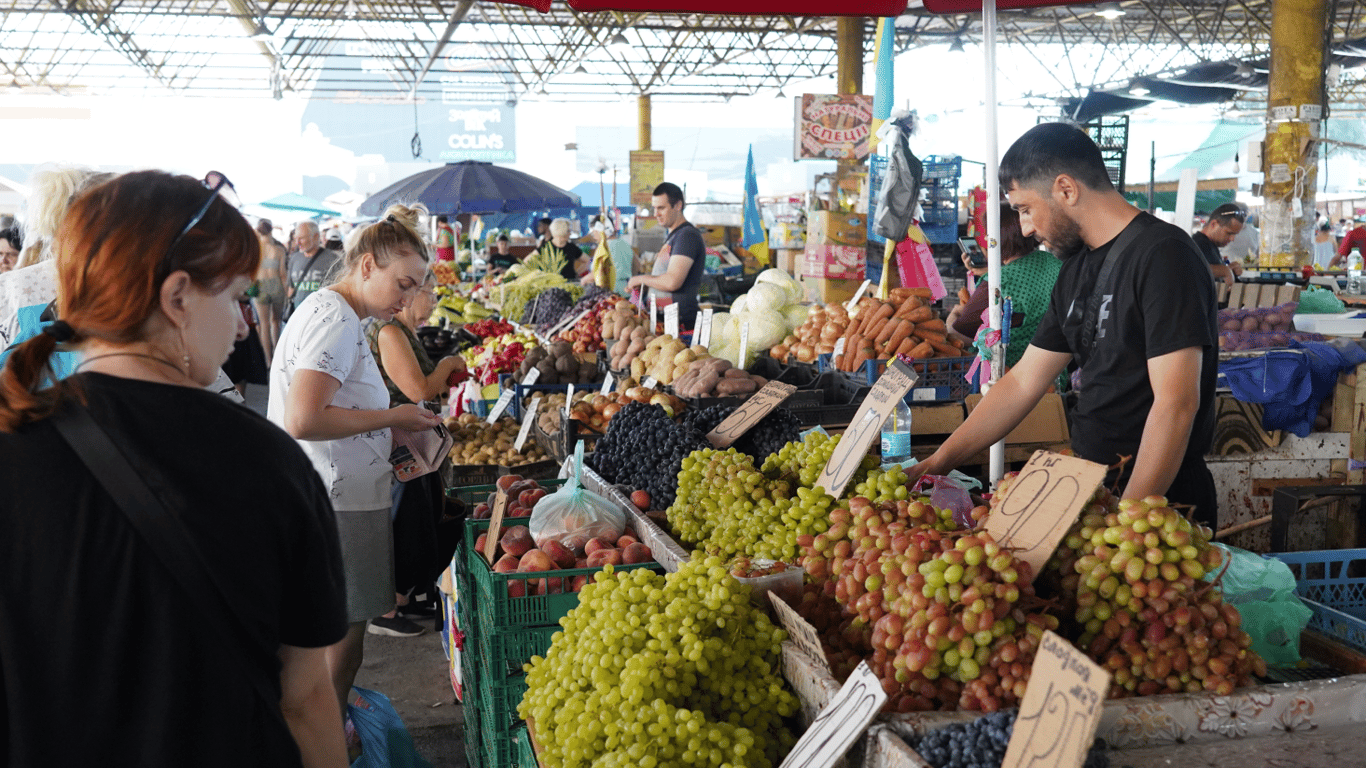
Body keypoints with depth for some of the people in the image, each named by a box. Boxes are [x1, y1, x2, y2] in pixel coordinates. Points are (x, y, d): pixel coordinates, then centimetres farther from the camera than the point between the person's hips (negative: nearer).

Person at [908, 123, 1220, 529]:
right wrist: (939, 462, 10)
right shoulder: (1077, 269, 11)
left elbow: (1177, 403, -22)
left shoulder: (1164, 255, -15)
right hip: (1095, 495, 7)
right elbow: (1022, 383, 14)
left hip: (1159, 508, -7)